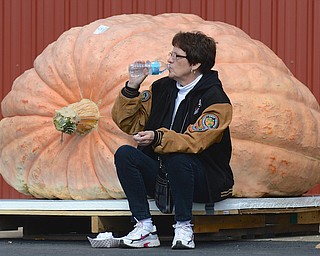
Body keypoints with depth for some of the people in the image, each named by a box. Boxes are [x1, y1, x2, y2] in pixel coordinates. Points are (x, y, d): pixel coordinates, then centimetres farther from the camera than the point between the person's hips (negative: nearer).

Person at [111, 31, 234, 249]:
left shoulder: (216, 100, -11)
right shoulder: (163, 88, 9)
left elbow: (194, 142, -24)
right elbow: (127, 123, 10)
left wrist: (158, 138, -39)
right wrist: (132, 88, -4)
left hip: (206, 181, -6)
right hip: (162, 177, 6)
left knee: (178, 159, -37)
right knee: (124, 154, -18)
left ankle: (184, 228, -21)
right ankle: (145, 229, -20)